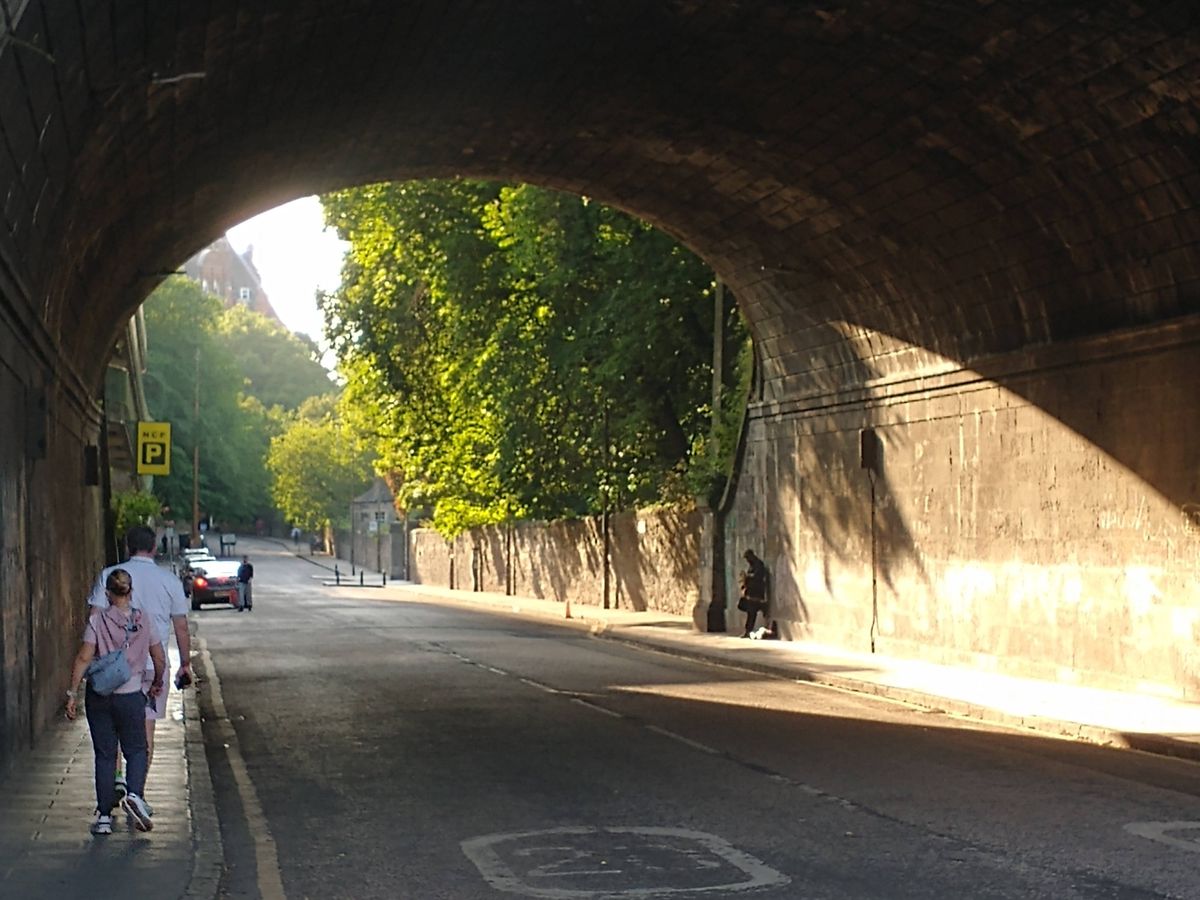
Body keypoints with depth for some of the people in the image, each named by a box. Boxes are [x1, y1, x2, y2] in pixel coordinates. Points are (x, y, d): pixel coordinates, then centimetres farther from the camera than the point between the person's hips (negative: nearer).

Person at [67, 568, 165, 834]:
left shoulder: (97, 620, -6)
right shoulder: (144, 620, -1)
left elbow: (83, 658, -10)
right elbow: (159, 659, 4)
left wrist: (72, 693, -5)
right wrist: (157, 683, 22)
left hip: (99, 695, 0)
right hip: (131, 695, 0)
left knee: (104, 754, 10)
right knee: (136, 750, 14)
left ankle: (104, 816, 12)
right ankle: (134, 795, -13)